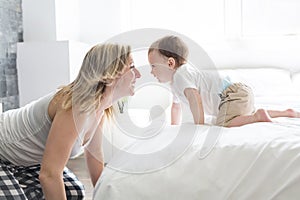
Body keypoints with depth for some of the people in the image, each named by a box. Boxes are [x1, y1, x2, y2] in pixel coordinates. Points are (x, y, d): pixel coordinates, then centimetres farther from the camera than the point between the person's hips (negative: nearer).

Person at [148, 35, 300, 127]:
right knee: (248, 115, 33)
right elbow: (176, 106, 33)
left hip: (234, 94, -11)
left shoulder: (181, 75, -14)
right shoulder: (175, 82, 20)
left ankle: (259, 116, -24)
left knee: (223, 124, -29)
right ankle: (287, 113, 35)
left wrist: (199, 126, -21)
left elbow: (194, 98, -26)